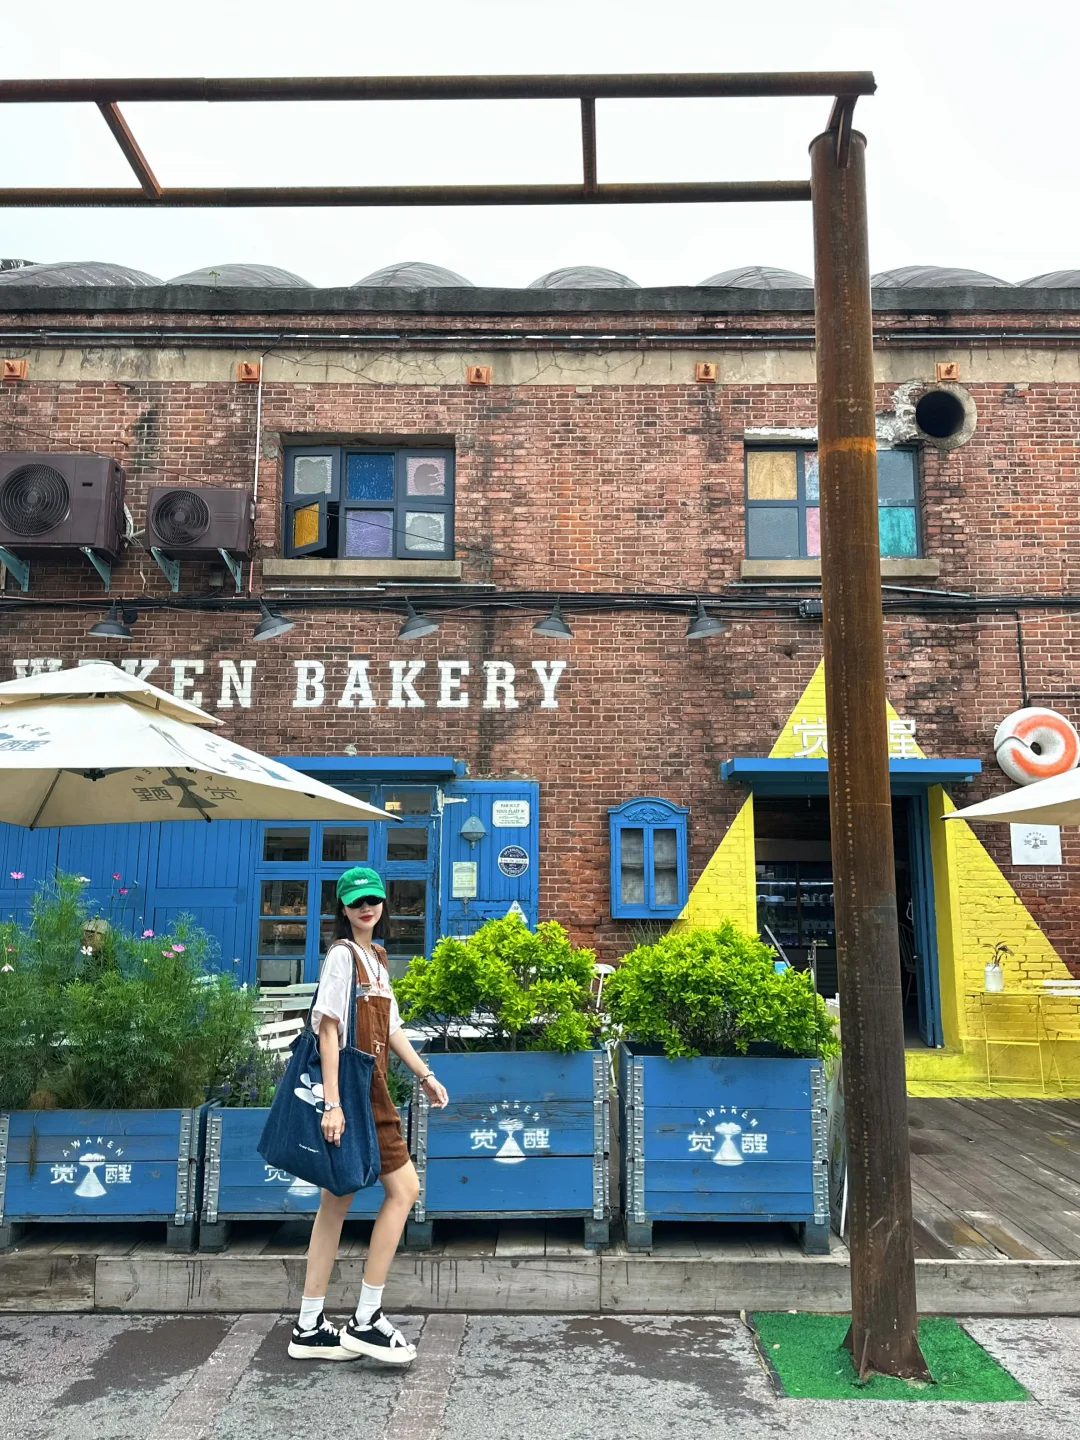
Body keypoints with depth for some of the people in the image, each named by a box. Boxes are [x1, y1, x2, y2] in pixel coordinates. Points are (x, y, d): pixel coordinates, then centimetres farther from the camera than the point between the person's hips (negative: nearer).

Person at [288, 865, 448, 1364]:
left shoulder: (376, 957, 16)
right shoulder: (342, 955, -11)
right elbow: (329, 1028, -17)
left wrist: (424, 1074, 17)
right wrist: (332, 1102, -22)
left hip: (370, 1091, 8)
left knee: (337, 1201, 11)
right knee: (404, 1188, -5)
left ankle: (310, 1328, 20)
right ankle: (366, 1320, 4)